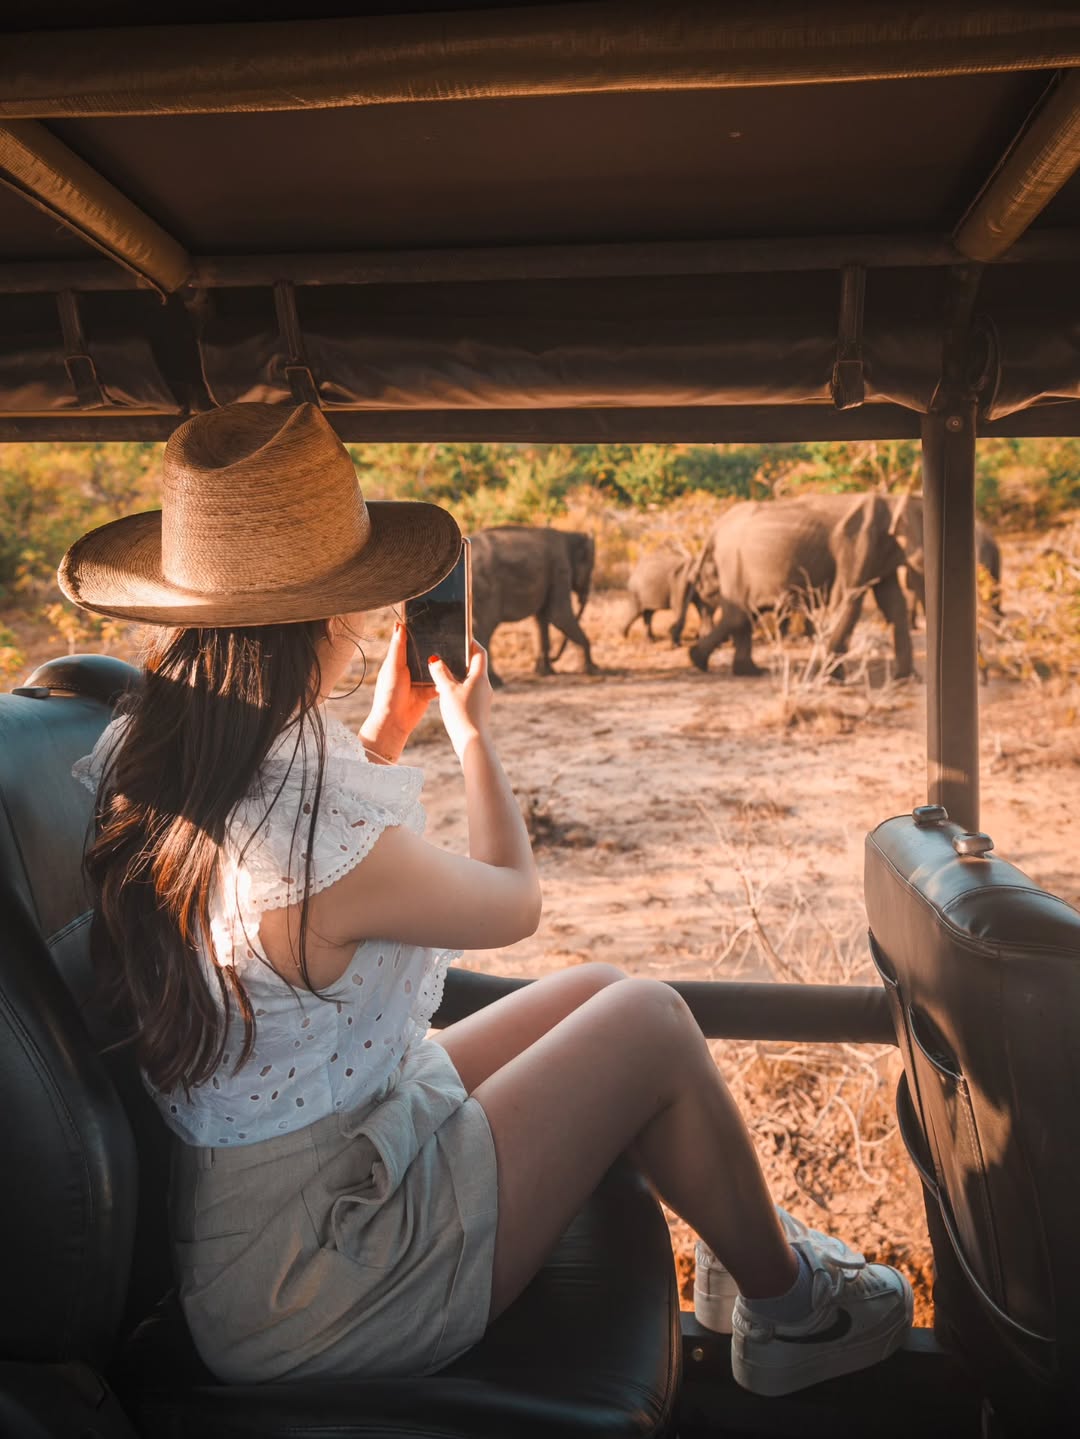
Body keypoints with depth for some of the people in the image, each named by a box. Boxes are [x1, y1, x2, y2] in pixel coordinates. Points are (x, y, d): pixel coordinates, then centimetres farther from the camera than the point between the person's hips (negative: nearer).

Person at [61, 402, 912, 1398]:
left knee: (594, 992, 13)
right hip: (324, 1296, -8)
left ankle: (749, 1240, 34)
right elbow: (515, 901, -11)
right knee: (652, 1023, -2)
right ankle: (789, 1311, 24)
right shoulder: (325, 840, -33)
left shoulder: (136, 765, -7)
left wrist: (385, 733, 9)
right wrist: (474, 730, 4)